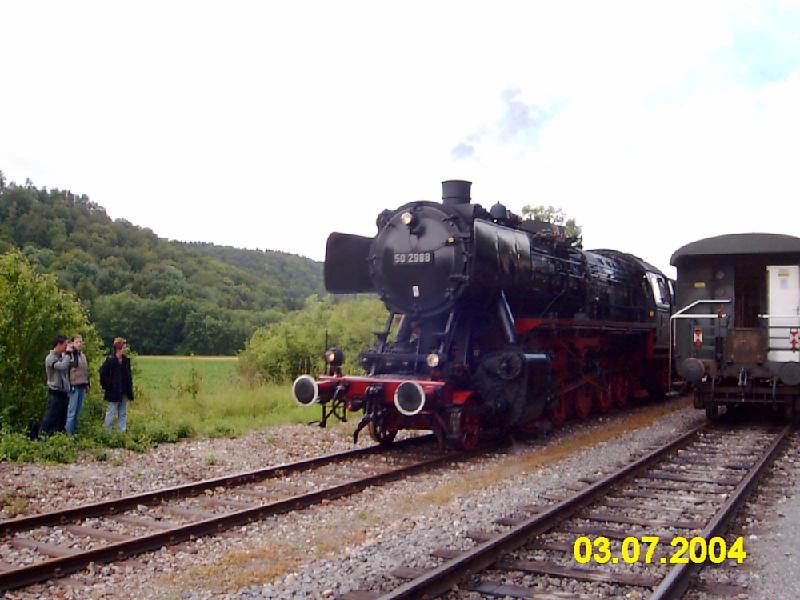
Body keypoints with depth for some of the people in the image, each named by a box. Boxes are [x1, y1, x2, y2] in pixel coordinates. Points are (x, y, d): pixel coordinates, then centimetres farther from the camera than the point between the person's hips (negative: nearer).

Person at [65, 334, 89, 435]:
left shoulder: (83, 355, 16)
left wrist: (87, 384, 18)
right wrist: (68, 385, -17)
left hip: (82, 386, 7)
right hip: (74, 386, -7)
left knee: (78, 411, 12)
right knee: (71, 411, -6)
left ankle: (74, 431, 19)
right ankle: (68, 433, -1)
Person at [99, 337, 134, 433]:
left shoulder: (126, 360, 7)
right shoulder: (110, 360, -12)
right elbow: (102, 373, -12)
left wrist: (129, 387, 8)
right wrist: (108, 385, -11)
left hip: (124, 392, 6)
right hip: (114, 392, -6)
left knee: (123, 414, 11)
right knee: (111, 412, 0)